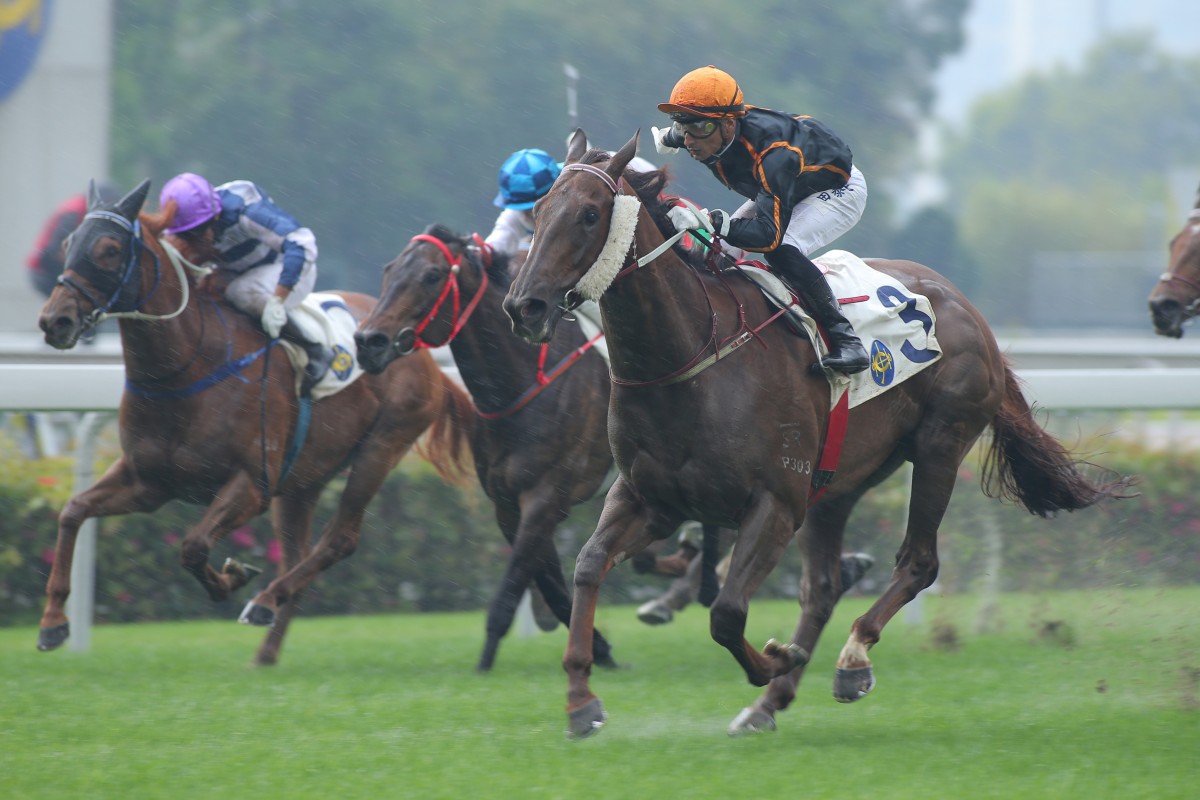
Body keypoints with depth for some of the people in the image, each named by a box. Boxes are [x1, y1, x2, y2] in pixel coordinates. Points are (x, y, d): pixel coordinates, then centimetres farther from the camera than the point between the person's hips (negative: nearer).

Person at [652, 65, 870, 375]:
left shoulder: (772, 154, -45)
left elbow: (769, 234, -52)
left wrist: (709, 221, -61)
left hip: (839, 189, -9)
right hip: (787, 191, 9)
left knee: (781, 251, -33)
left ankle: (845, 340, -24)